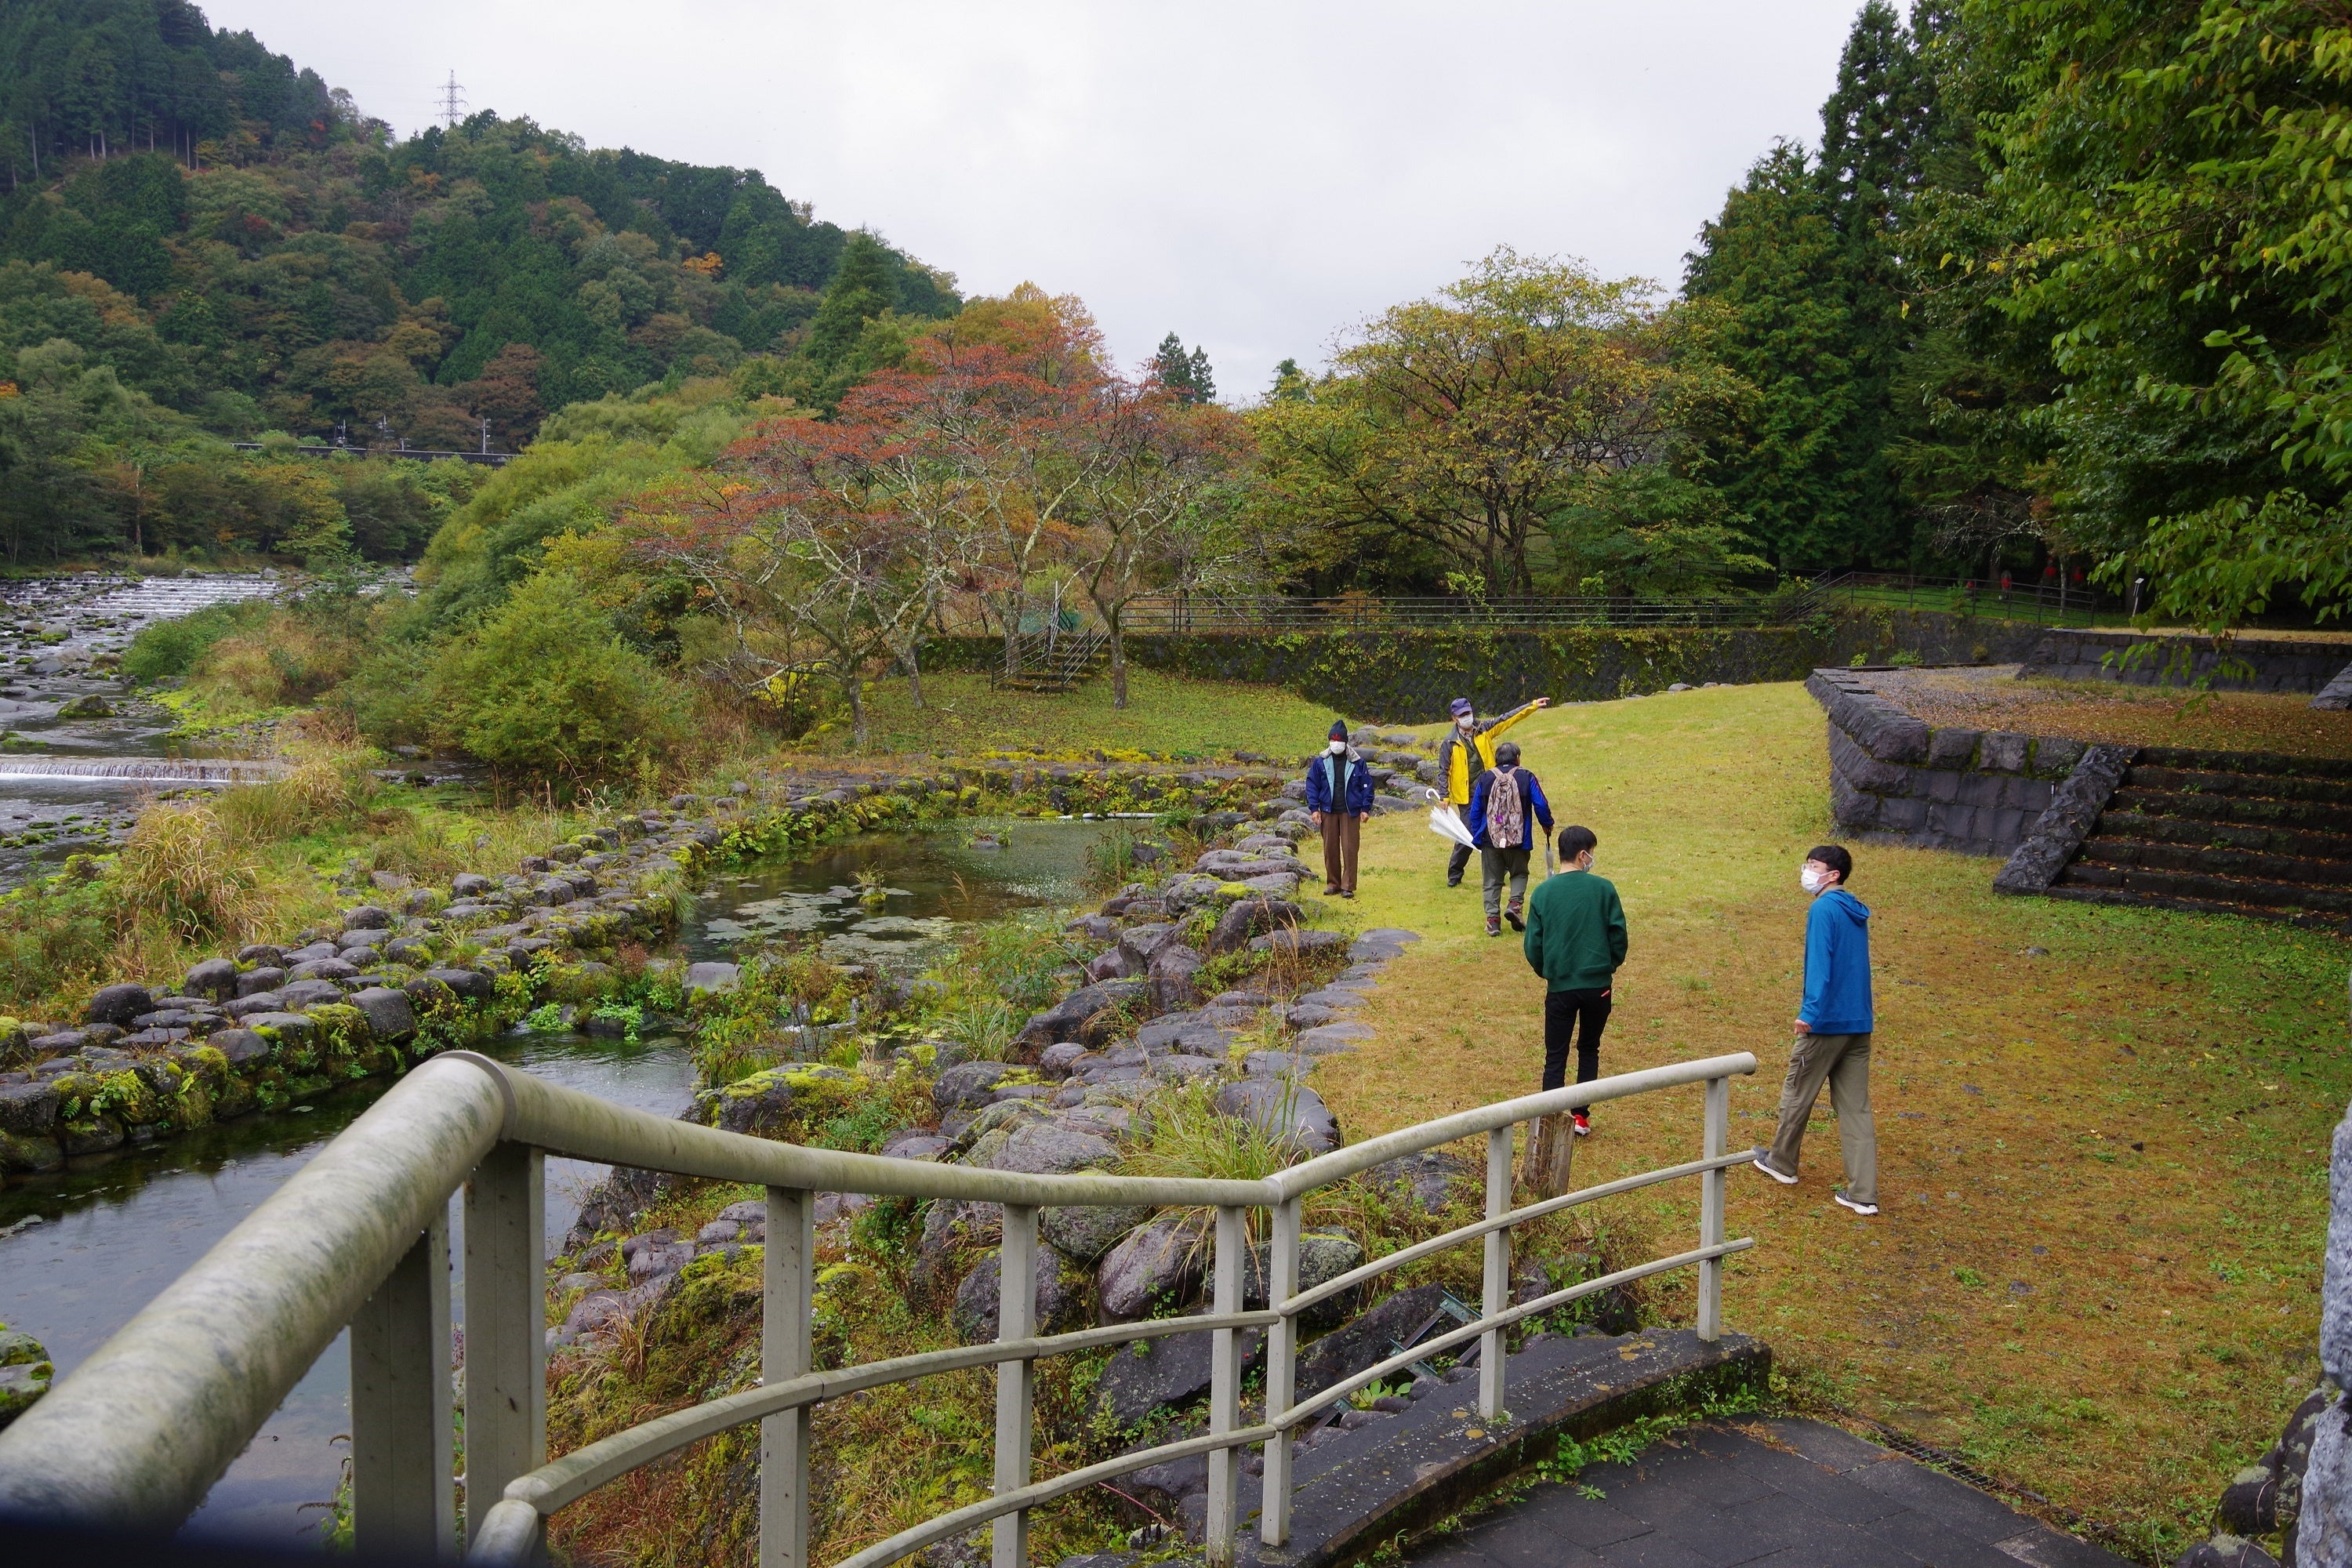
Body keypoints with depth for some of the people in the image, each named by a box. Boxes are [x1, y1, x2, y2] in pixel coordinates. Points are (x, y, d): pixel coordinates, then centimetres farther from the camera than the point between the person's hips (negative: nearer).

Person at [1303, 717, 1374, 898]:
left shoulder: (1357, 762, 1)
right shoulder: (1321, 762, 3)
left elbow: (1367, 785, 5)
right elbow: (1312, 785, 6)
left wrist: (1365, 808, 0)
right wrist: (1314, 809, -2)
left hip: (1350, 812, -2)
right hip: (1328, 812, 2)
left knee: (1350, 849, -3)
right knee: (1330, 849, 6)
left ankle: (1348, 886, 2)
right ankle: (1333, 883, 17)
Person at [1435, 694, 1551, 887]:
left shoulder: (1484, 731, 5)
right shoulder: (1449, 743, -3)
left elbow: (1508, 718, 4)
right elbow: (1443, 772, -1)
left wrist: (1533, 705, -1)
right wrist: (1445, 798, -8)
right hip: (1467, 798, -4)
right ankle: (1454, 875, 9)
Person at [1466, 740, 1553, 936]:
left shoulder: (1485, 778, 2)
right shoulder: (1526, 777, -4)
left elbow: (1475, 811, 7)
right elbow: (1541, 805, -3)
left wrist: (1476, 836, 17)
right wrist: (1547, 825, 16)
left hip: (1490, 839, 1)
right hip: (1519, 840, -1)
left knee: (1492, 880, 9)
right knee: (1519, 874, 19)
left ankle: (1493, 919, 2)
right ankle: (1514, 904, -4)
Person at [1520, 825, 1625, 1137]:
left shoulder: (1543, 892, -4)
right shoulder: (1603, 888, -6)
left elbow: (1533, 944, -2)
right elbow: (1618, 934, -4)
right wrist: (1611, 966, 14)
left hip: (1560, 986, 0)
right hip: (1598, 985, 0)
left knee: (1556, 1056, 8)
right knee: (1589, 1050, 19)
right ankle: (1581, 1116, 19)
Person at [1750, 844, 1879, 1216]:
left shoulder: (1824, 910, -13)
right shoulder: (1857, 912, 13)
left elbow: (1820, 964, -23)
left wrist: (1810, 1012, -25)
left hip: (1827, 1022, -7)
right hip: (1859, 1024, 7)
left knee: (1797, 1094, 13)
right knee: (1855, 1108, 7)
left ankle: (1782, 1162, 31)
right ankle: (1863, 1193, 4)